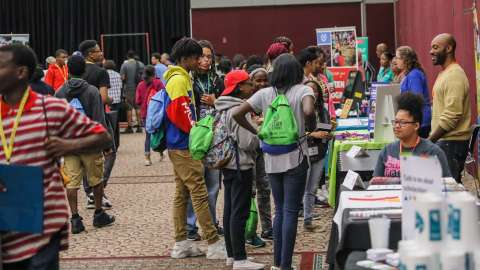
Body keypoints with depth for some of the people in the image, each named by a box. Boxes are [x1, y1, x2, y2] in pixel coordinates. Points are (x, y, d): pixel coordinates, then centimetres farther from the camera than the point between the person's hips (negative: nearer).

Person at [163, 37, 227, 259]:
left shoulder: (182, 78, 17)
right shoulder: (178, 80, -13)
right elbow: (180, 113, -21)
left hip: (178, 146, 10)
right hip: (184, 146, -10)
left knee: (182, 194, 11)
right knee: (200, 193, -9)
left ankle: (181, 243, 16)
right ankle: (214, 244, -7)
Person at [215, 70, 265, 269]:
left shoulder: (224, 108, 11)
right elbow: (247, 142, -21)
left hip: (228, 164, 10)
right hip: (241, 165, -10)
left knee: (229, 209, 13)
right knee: (240, 212, -6)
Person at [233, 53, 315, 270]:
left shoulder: (265, 94, 4)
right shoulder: (302, 90, -6)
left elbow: (237, 114, -2)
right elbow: (308, 111, -26)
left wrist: (256, 132, 8)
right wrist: (305, 125, -6)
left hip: (272, 159, 4)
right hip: (295, 158, -4)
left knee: (280, 210, 16)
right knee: (291, 212, 0)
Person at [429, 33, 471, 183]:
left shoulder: (454, 76, -15)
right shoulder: (445, 73, 17)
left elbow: (451, 115, -22)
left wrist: (430, 140, -17)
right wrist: (432, 138, 17)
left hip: (451, 142, -10)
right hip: (444, 141, 10)